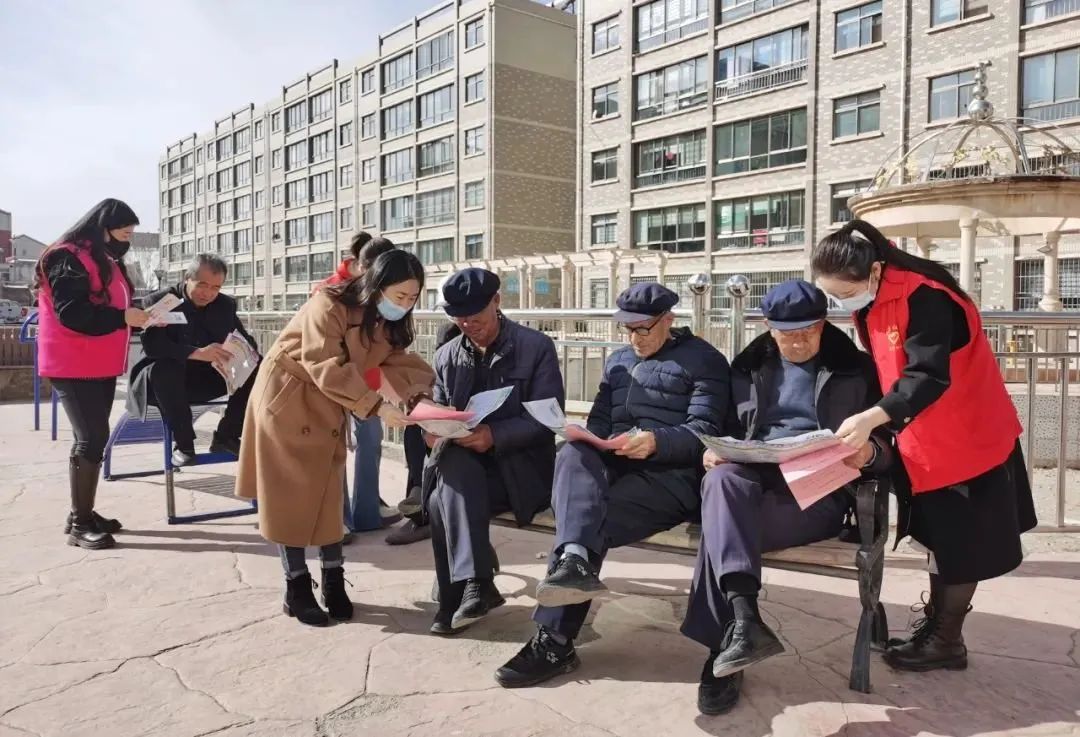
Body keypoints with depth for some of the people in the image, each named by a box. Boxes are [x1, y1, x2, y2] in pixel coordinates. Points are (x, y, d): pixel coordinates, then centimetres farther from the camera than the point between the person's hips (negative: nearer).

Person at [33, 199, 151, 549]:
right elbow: (71, 313, -22)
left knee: (93, 437, 11)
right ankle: (79, 522, -3)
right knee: (92, 438, -11)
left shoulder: (106, 260, 16)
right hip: (74, 367, -9)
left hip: (101, 365, 9)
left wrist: (139, 318, 4)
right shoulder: (69, 258, -13)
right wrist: (123, 317, -24)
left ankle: (83, 513, 19)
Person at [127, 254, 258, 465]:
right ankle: (183, 442, -23)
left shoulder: (226, 304, 3)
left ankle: (226, 436, -8)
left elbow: (246, 340, 0)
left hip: (210, 378, 4)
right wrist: (197, 353, -43)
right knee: (163, 368, -38)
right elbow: (151, 345, -27)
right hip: (171, 379, -4)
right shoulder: (159, 301, -12)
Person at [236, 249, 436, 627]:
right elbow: (326, 369, -32)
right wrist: (376, 407, -37)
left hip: (327, 407, 6)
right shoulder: (329, 306, -26)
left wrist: (419, 396, -27)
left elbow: (397, 361, -7)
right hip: (288, 398, -6)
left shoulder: (390, 322, -3)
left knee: (328, 491, 6)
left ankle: (333, 581, 15)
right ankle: (297, 588, 8)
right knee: (290, 494, -1)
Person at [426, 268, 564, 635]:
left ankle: (455, 596, -14)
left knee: (442, 503, -29)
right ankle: (475, 584, -30)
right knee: (454, 467, -33)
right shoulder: (446, 356, 10)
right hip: (463, 460, 4)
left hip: (518, 464, -4)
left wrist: (495, 435, -26)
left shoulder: (536, 347, -3)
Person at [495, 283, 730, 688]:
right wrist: (589, 442, -4)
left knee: (592, 520, -29)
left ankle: (554, 642, -26)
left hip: (669, 473, -5)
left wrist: (656, 441, -26)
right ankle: (576, 560, -52)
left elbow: (704, 433, -6)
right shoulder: (618, 360, 26)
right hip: (612, 467, 6)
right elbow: (599, 421, 20)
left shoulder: (703, 360, 5)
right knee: (573, 454, -30)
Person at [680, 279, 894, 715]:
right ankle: (743, 617, -48)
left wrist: (869, 452, -18)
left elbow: (884, 445, 8)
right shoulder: (749, 367, 21)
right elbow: (732, 428, 22)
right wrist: (716, 450, -3)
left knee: (722, 524, -31)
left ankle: (724, 643, -23)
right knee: (722, 480, -36)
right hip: (754, 475, 3)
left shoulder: (856, 369, 13)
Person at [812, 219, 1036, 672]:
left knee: (962, 544, 4)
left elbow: (929, 376, -33)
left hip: (967, 438, -9)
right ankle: (935, 625, 29)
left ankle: (948, 641, 16)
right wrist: (876, 429, 3)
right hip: (923, 442, 9)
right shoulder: (870, 304, 2)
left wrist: (871, 419, -43)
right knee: (940, 537, 17)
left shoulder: (924, 297, -26)